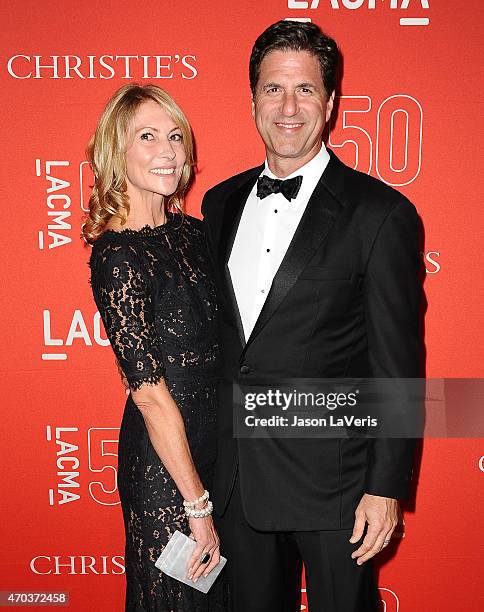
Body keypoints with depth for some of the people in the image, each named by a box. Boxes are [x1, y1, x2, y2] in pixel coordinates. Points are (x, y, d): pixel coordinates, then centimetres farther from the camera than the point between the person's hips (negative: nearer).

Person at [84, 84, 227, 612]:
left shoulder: (191, 231, 2)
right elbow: (150, 394, -21)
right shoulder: (118, 256, -21)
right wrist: (198, 506, -15)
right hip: (163, 459, -7)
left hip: (216, 438, 8)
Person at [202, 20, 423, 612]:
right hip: (234, 474, 5)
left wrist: (386, 487, -10)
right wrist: (207, 456, 11)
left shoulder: (381, 213, -11)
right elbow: (214, 335, 11)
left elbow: (397, 365, -10)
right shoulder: (220, 203, 5)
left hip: (333, 478, -4)